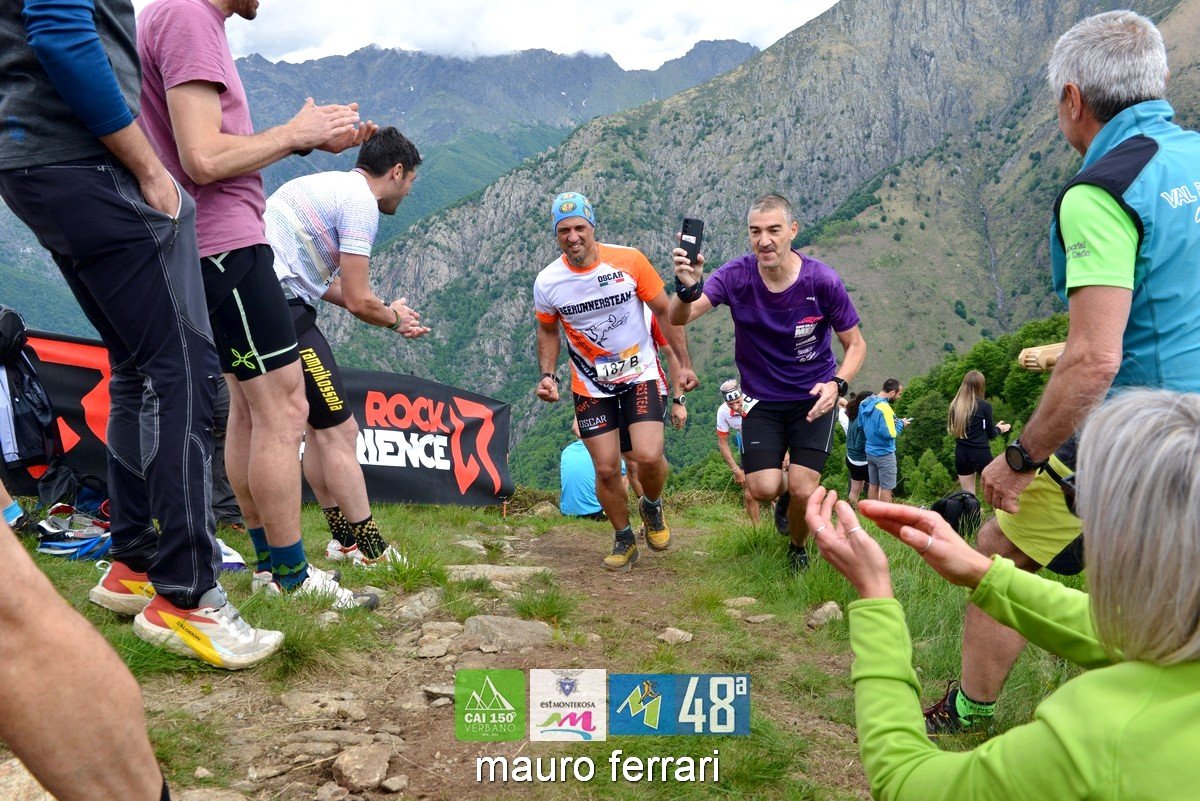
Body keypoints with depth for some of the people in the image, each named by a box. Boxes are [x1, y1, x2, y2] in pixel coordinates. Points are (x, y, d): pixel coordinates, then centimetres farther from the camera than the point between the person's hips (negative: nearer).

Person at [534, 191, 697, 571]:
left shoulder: (629, 261, -15)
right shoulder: (547, 282, -9)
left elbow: (664, 312, -3)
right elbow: (548, 330, 10)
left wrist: (685, 364, -3)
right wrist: (548, 375, -3)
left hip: (641, 375, -1)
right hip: (591, 387, 2)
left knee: (648, 457, -18)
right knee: (606, 469, -1)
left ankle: (651, 506, 17)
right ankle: (624, 540, 24)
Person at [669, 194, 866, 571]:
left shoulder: (823, 281, -17)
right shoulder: (737, 275, -16)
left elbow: (855, 344, -5)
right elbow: (678, 319, -28)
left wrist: (837, 384, -24)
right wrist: (688, 288, -50)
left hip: (813, 398, -1)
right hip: (762, 399, 1)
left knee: (802, 490, -11)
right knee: (763, 488, -11)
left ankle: (798, 547, 24)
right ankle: (784, 499, 29)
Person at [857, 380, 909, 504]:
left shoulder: (864, 404, 4)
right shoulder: (884, 408, -23)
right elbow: (889, 434, -25)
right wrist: (901, 424, -7)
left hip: (870, 451, 8)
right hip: (885, 453, -8)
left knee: (873, 485, 15)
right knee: (886, 488, 1)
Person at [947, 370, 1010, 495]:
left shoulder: (954, 405, 1)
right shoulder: (984, 406, -9)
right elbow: (990, 434, 0)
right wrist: (999, 428, 22)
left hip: (961, 454, 4)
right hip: (980, 454, -4)